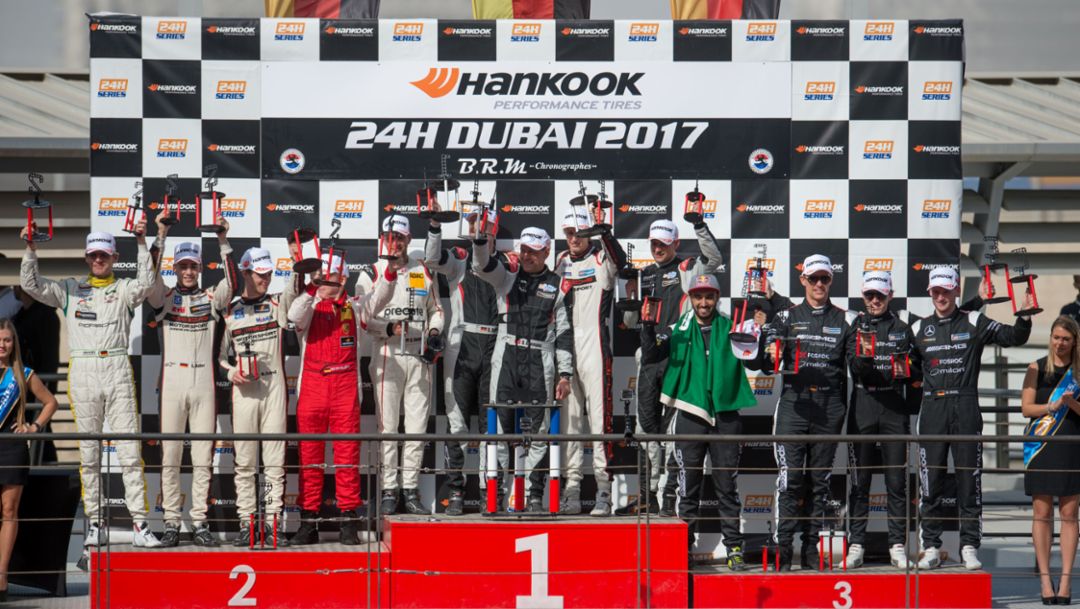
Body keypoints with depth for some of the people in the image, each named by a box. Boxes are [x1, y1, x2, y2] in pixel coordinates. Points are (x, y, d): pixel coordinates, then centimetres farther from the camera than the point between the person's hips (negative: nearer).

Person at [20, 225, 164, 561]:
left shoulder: (124, 290, 9)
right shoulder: (70, 290, 13)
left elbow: (145, 282, -12)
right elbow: (30, 284, 3)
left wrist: (142, 243, -21)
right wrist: (31, 249, -12)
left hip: (117, 371, -1)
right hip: (82, 372, 1)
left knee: (130, 451, -5)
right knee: (88, 454, 4)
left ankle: (140, 524, -5)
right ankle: (95, 525, 9)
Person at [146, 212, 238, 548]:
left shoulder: (211, 298, 11)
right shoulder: (164, 298, 9)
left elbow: (234, 283, -5)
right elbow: (149, 277, -8)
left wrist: (223, 243, -11)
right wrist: (160, 238, -15)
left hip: (204, 384, 1)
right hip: (171, 384, -1)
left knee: (203, 457, 2)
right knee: (170, 456, -1)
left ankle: (200, 523, 7)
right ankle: (171, 524, 2)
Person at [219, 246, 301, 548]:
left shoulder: (278, 304, 9)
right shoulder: (229, 312, 10)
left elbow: (296, 288, -12)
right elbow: (219, 353, 14)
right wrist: (231, 372, -5)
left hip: (274, 387, 0)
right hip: (243, 389, 0)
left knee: (275, 460, -2)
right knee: (244, 460, 1)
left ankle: (273, 521, 0)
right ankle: (246, 523, 5)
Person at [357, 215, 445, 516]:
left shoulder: (424, 272, 13)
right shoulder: (371, 273, 4)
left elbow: (436, 309, 22)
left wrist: (435, 333, 3)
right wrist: (389, 328, -16)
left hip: (419, 356, 3)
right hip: (387, 355, -3)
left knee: (417, 426, 1)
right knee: (388, 426, -4)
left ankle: (411, 489, 8)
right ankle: (389, 491, 0)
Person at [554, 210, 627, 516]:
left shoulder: (601, 260, -1)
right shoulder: (561, 262, 16)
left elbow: (619, 259, -26)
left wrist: (603, 231, -40)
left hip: (594, 346, -6)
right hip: (564, 349, 6)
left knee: (599, 416, -8)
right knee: (568, 418, 7)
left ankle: (603, 491, -8)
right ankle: (571, 492, 11)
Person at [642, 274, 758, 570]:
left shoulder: (729, 328, 8)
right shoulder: (678, 330, 6)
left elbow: (753, 355, 0)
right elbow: (649, 355, -4)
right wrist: (648, 328, -22)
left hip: (725, 415, 0)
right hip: (690, 415, 0)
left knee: (727, 485, 3)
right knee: (689, 485, 4)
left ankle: (734, 547, 6)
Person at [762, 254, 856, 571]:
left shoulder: (845, 320, 12)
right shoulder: (787, 317, 10)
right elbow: (768, 360, 2)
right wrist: (772, 356, -20)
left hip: (830, 405, 1)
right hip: (794, 402, -1)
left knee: (820, 480, 5)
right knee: (789, 478, -8)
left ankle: (812, 550, 10)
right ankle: (783, 548, -7)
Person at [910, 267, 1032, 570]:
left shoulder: (974, 323, 6)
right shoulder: (919, 328, 12)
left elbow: (1014, 338, 2)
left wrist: (1025, 317, -14)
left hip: (966, 410, -2)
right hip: (932, 408, 2)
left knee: (969, 479, -1)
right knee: (930, 481, 1)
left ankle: (969, 547, 3)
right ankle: (931, 547, 8)